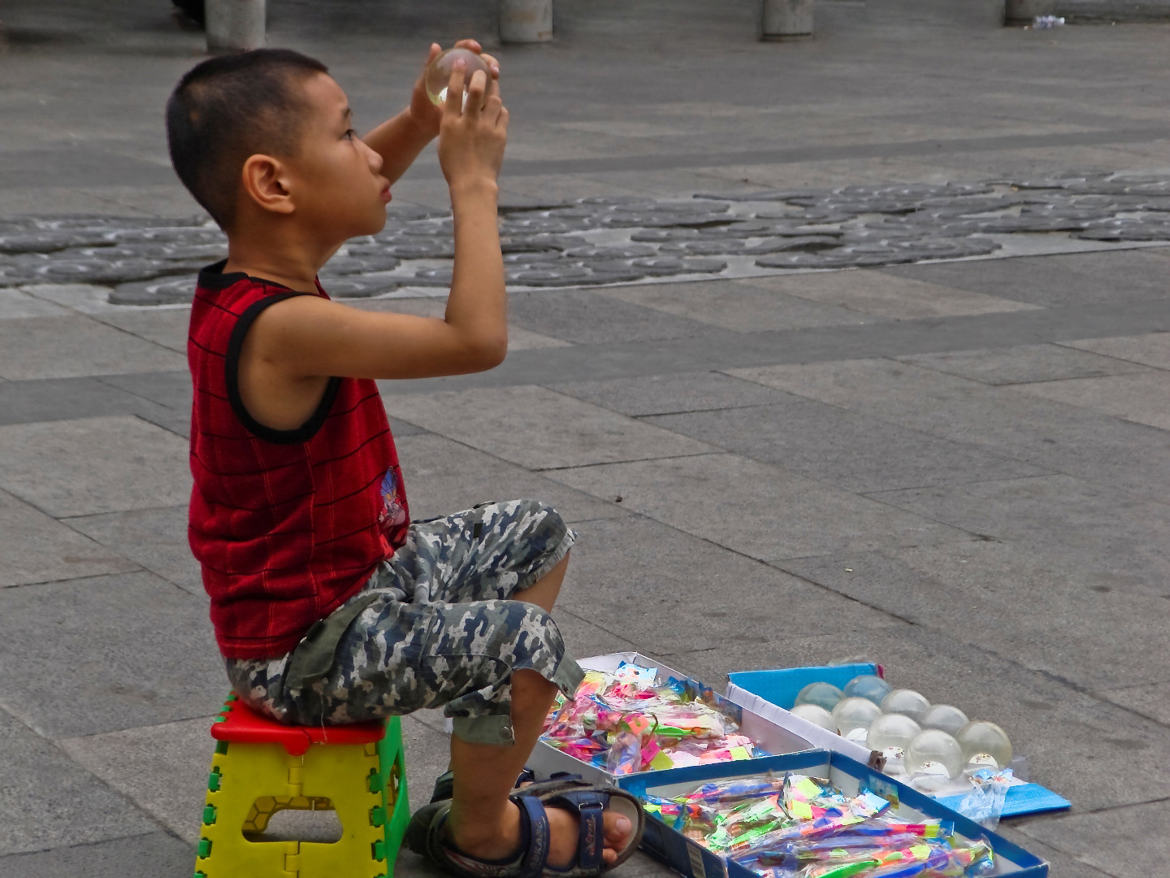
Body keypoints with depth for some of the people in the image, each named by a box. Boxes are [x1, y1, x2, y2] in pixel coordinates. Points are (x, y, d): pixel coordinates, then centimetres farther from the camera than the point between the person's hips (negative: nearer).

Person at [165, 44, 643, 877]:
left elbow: (357, 188, 19)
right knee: (520, 640, -27)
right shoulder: (284, 328, -32)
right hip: (304, 646, -11)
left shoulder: (244, 281, -2)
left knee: (539, 536, 19)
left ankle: (484, 760, 25)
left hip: (361, 572, 11)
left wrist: (423, 122, 0)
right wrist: (474, 180, -26)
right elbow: (477, 339, -37)